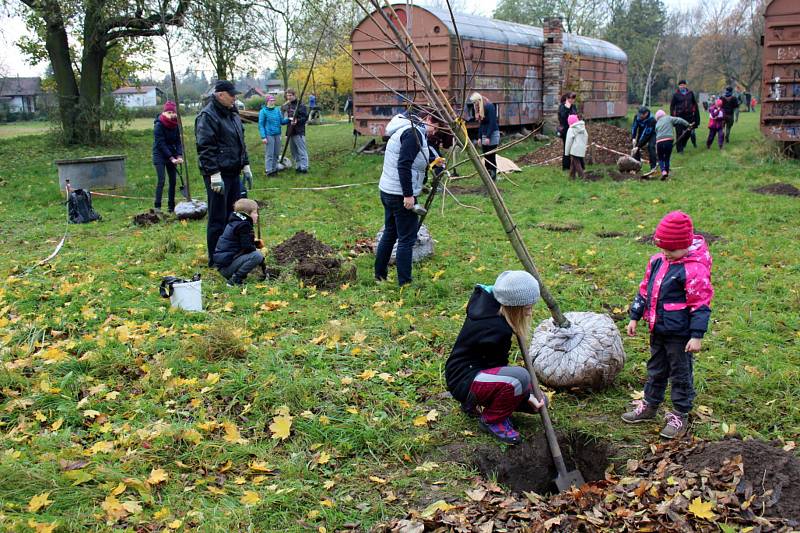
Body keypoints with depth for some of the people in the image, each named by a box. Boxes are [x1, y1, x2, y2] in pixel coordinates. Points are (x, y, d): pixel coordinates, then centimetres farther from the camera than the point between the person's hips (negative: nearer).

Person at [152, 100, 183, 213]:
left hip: (172, 155, 5)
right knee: (161, 180, -12)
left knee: (173, 181, 5)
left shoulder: (176, 125, 0)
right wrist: (172, 158, -22)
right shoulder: (159, 125, -15)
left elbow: (178, 141, -1)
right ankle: (157, 206, -9)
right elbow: (161, 144, -18)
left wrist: (179, 156, -16)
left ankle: (171, 206, 12)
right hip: (160, 155, -5)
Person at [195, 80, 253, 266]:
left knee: (233, 215, 14)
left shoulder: (232, 114, 15)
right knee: (218, 219, -3)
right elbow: (205, 148, -18)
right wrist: (214, 174, -22)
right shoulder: (207, 116, -13)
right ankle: (215, 260, 6)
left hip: (233, 173, 9)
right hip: (218, 175, -9)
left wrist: (245, 166, 19)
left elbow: (240, 142, 23)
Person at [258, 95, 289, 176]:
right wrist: (263, 137, -13)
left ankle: (274, 168, 21)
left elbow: (282, 121, 11)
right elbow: (261, 125, -6)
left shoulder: (277, 110, 11)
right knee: (269, 154, -5)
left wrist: (288, 120, -9)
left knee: (276, 153, 10)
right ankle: (268, 170, 1)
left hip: (277, 135, 6)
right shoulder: (263, 111, -4)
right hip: (269, 135, -6)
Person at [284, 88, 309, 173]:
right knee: (294, 151, 13)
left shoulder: (301, 105, -9)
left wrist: (297, 121, -25)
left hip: (299, 132, -8)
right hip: (290, 132, 8)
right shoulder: (288, 105, 15)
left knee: (302, 151, -6)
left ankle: (304, 167, -2)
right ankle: (298, 166, 21)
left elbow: (305, 118, -12)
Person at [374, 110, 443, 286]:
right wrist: (408, 195, -23)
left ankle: (380, 275, 30)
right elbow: (403, 165, -24)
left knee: (389, 233, 20)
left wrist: (434, 159, 24)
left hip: (387, 191, 10)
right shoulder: (414, 133, -15)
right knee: (407, 239, -4)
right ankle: (404, 284, 1)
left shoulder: (406, 130, 16)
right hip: (401, 196, -10)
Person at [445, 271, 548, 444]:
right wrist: (526, 396, -10)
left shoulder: (489, 304, -4)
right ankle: (491, 420, -10)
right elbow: (498, 365, -17)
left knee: (538, 402, 7)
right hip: (464, 381, -10)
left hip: (477, 369, 10)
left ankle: (474, 402, 16)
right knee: (520, 377, -36)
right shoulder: (497, 329, -28)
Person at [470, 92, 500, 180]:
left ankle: (493, 177, -2)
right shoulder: (479, 109, 12)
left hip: (492, 135, -8)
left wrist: (488, 137, -19)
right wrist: (479, 137, 10)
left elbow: (492, 122, -18)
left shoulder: (489, 106, -14)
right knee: (486, 157, 6)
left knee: (491, 157, -7)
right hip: (484, 135, 8)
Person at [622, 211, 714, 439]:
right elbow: (645, 290, 13)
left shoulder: (695, 269, -19)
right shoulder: (657, 261, 3)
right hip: (658, 329, 7)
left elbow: (701, 305, -17)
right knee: (655, 370, 21)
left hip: (680, 334, -7)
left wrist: (697, 335, -18)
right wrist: (635, 317, 15)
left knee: (680, 375, 8)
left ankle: (680, 416, 21)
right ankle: (649, 406, 37)